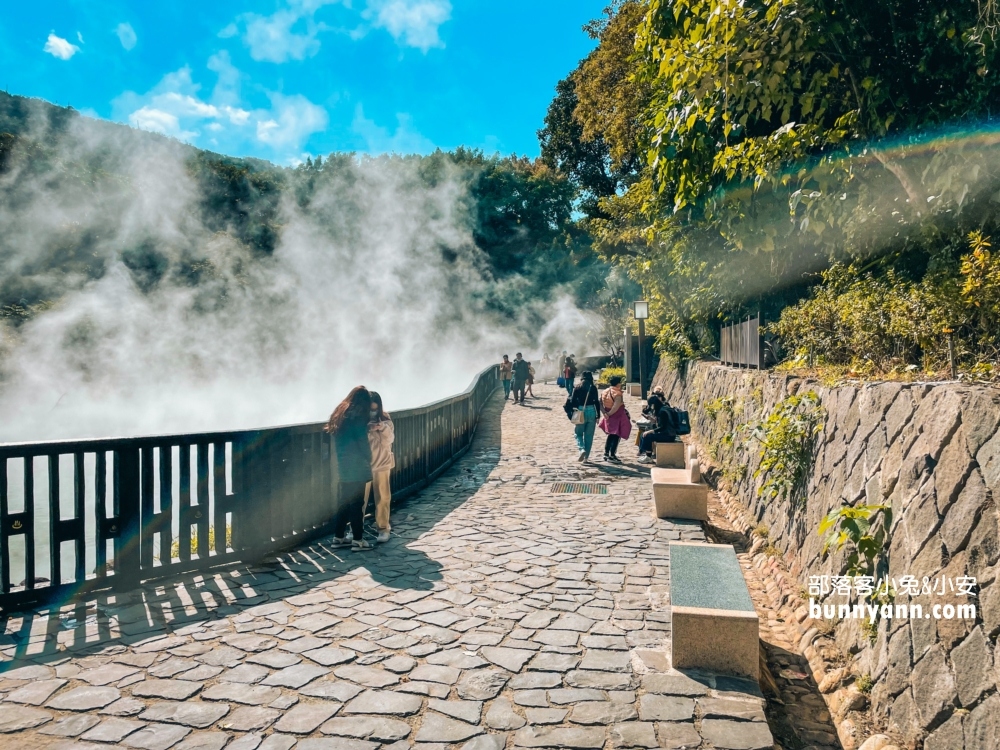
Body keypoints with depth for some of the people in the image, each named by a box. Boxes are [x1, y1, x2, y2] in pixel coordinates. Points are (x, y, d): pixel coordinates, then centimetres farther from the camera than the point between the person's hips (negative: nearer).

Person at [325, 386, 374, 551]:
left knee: (345, 502, 16)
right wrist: (368, 460, 2)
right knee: (357, 503, -1)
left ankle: (338, 537, 22)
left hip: (343, 466, 8)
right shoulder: (357, 417, -16)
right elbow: (363, 443, -13)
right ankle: (358, 541, 5)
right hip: (356, 467, -8)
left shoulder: (340, 413, 9)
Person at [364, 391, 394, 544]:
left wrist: (383, 428, -28)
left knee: (382, 497, 7)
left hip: (381, 463, 1)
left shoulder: (385, 419, -5)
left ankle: (383, 528, 18)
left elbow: (388, 440, -12)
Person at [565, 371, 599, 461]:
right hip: (592, 411, 1)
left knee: (579, 434, 13)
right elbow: (597, 402, -1)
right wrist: (597, 416, 3)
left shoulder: (577, 388, 0)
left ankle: (582, 450, -11)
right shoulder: (593, 388, 0)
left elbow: (572, 402, -1)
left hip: (581, 412, -1)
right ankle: (586, 456, 12)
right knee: (589, 436, 10)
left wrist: (571, 413, 8)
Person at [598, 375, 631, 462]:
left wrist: (605, 413, -6)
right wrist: (609, 414, -15)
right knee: (616, 436, 3)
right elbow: (616, 407, -28)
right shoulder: (618, 394, -20)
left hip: (609, 418, 7)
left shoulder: (606, 392, 4)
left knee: (611, 435, 21)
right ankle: (612, 455, 4)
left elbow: (600, 403, 1)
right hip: (618, 417, -7)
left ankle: (606, 453, 23)